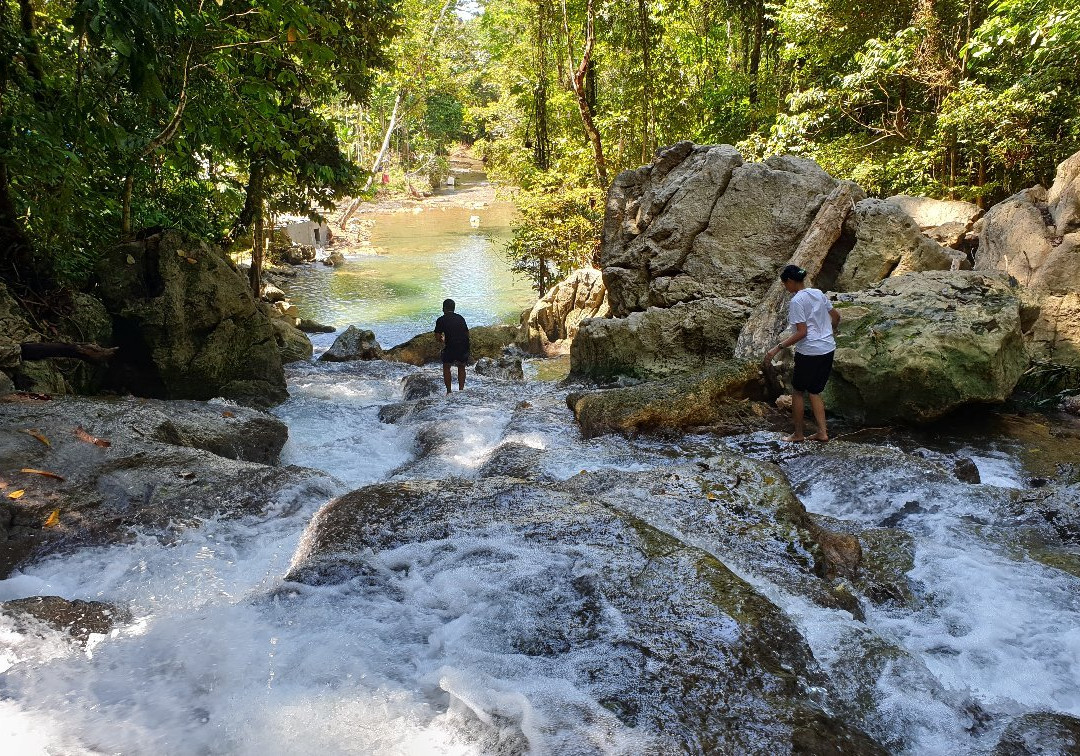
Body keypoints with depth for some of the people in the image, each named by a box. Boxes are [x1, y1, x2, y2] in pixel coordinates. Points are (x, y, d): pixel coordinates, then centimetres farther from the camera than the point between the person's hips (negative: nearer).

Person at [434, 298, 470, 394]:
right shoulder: (461, 318, 17)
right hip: (464, 345, 3)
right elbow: (467, 333, 17)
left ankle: (449, 391, 14)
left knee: (446, 367, 18)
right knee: (461, 368, 24)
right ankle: (461, 389, 18)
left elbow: (438, 337, 4)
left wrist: (443, 340, 24)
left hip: (450, 346, -3)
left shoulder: (441, 320, 6)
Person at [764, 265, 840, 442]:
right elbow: (836, 317, 16)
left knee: (797, 391, 9)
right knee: (814, 392, 17)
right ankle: (822, 432, 14)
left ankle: (798, 434, 17)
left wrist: (778, 348, -18)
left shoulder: (796, 302, -14)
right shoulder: (818, 293, 8)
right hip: (828, 349, 8)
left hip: (809, 352, -8)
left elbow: (801, 332, -19)